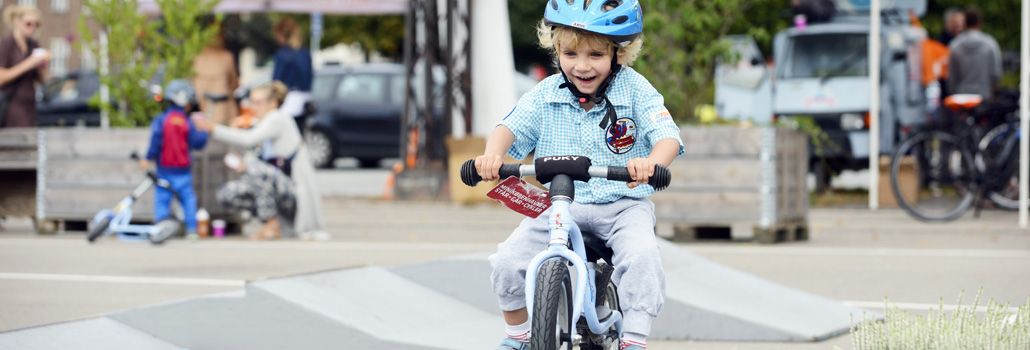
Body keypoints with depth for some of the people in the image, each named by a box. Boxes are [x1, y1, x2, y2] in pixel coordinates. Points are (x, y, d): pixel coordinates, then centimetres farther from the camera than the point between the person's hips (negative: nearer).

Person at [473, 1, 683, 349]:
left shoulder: (634, 89, -7)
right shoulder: (546, 94, 0)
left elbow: (668, 136, -16)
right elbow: (511, 127, -6)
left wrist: (650, 162, -40)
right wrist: (492, 154, -31)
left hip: (623, 205, -2)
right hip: (558, 205, 2)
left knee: (641, 256, -32)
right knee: (508, 261, -15)